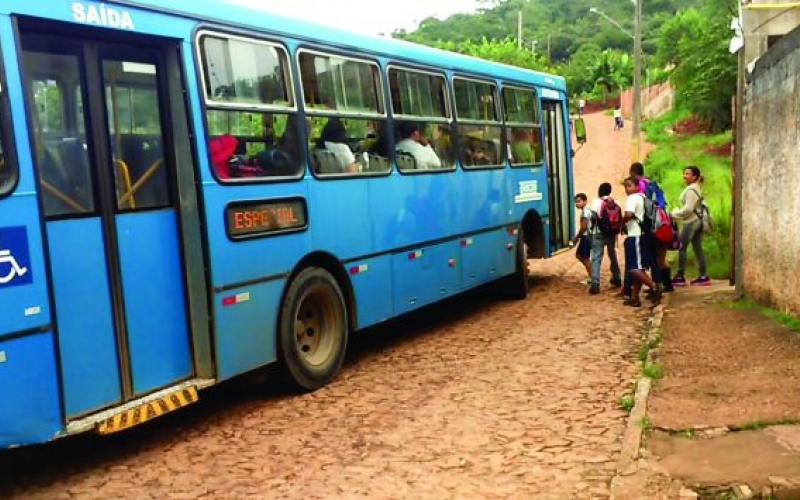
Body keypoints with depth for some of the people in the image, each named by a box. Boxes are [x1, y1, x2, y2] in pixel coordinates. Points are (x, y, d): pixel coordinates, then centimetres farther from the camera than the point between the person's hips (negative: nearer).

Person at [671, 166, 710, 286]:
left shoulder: (691, 190, -15)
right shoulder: (696, 188, 17)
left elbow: (688, 209, -22)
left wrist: (675, 214, -9)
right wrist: (678, 212, 13)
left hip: (691, 222, -10)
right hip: (697, 221, 10)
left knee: (682, 248, -5)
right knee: (698, 249, 9)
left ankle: (680, 277, -3)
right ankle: (704, 276, 8)